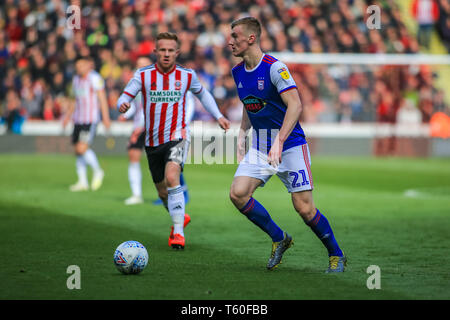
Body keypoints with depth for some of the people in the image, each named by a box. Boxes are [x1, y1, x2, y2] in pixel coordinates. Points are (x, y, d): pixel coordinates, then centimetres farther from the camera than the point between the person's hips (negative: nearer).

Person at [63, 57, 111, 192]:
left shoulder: (95, 78, -6)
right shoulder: (76, 79, 16)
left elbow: (102, 98, -9)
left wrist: (106, 117, -14)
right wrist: (68, 116, 26)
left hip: (91, 120, -8)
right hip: (78, 119, 8)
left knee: (82, 148, -17)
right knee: (78, 150, 5)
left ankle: (97, 172, 3)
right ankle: (82, 182, 11)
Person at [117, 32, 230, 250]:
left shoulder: (187, 76, -1)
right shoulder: (143, 75, -4)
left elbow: (202, 93, 19)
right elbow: (124, 98, -7)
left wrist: (218, 116, 12)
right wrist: (122, 105, -31)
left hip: (177, 137, -2)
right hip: (153, 142, 3)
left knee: (171, 177, -27)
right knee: (163, 192, 13)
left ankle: (178, 232, -22)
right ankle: (180, 217, 44)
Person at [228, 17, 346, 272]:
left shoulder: (275, 67, -18)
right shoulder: (238, 72, 6)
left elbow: (295, 105, -23)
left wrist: (279, 142, -30)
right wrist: (242, 136, 12)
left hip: (290, 145, -7)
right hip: (260, 147, 7)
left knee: (305, 208, -8)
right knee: (237, 193, -12)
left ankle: (337, 255, 13)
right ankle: (279, 239, 7)